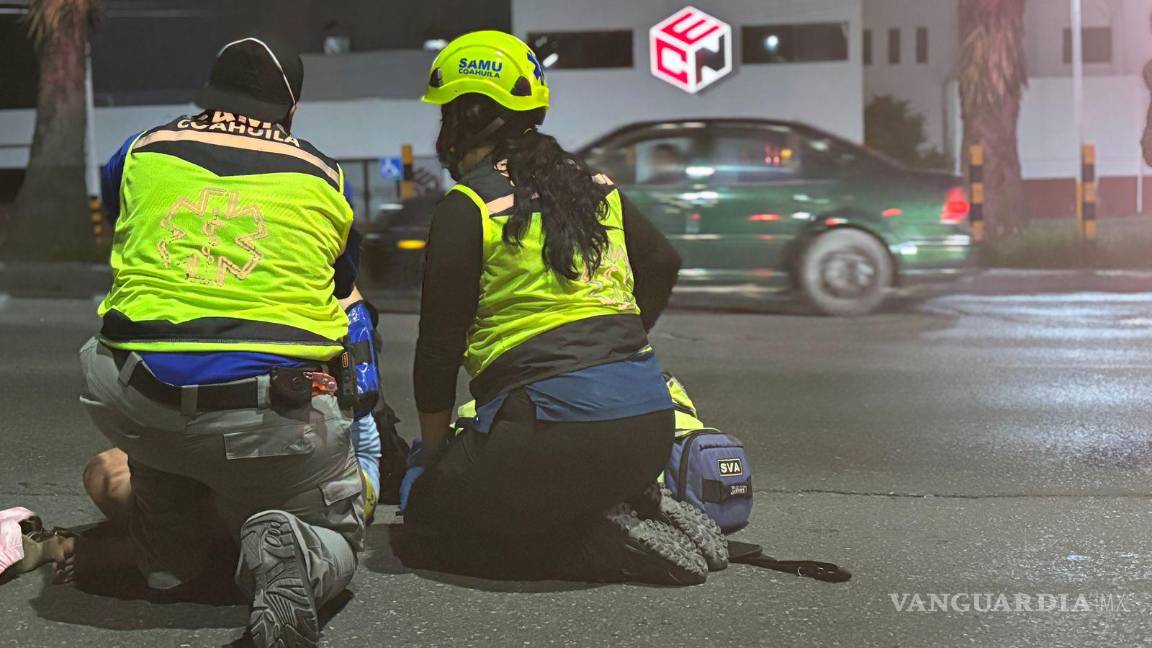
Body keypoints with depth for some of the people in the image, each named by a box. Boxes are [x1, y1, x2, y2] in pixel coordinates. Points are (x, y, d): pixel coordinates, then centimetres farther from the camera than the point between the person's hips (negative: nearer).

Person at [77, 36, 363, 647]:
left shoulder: (141, 152, 15)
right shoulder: (323, 177, 12)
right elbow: (343, 292, 28)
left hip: (136, 407, 2)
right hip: (274, 418, -1)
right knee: (336, 535, 22)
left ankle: (166, 554, 28)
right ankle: (296, 557, -16)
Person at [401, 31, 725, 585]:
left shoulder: (466, 207, -5)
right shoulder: (593, 185, 13)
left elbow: (439, 343, -4)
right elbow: (663, 264, 25)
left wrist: (434, 450, 8)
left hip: (553, 424, -7)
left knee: (428, 508, 11)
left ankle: (600, 546, -5)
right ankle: (639, 507, 6)